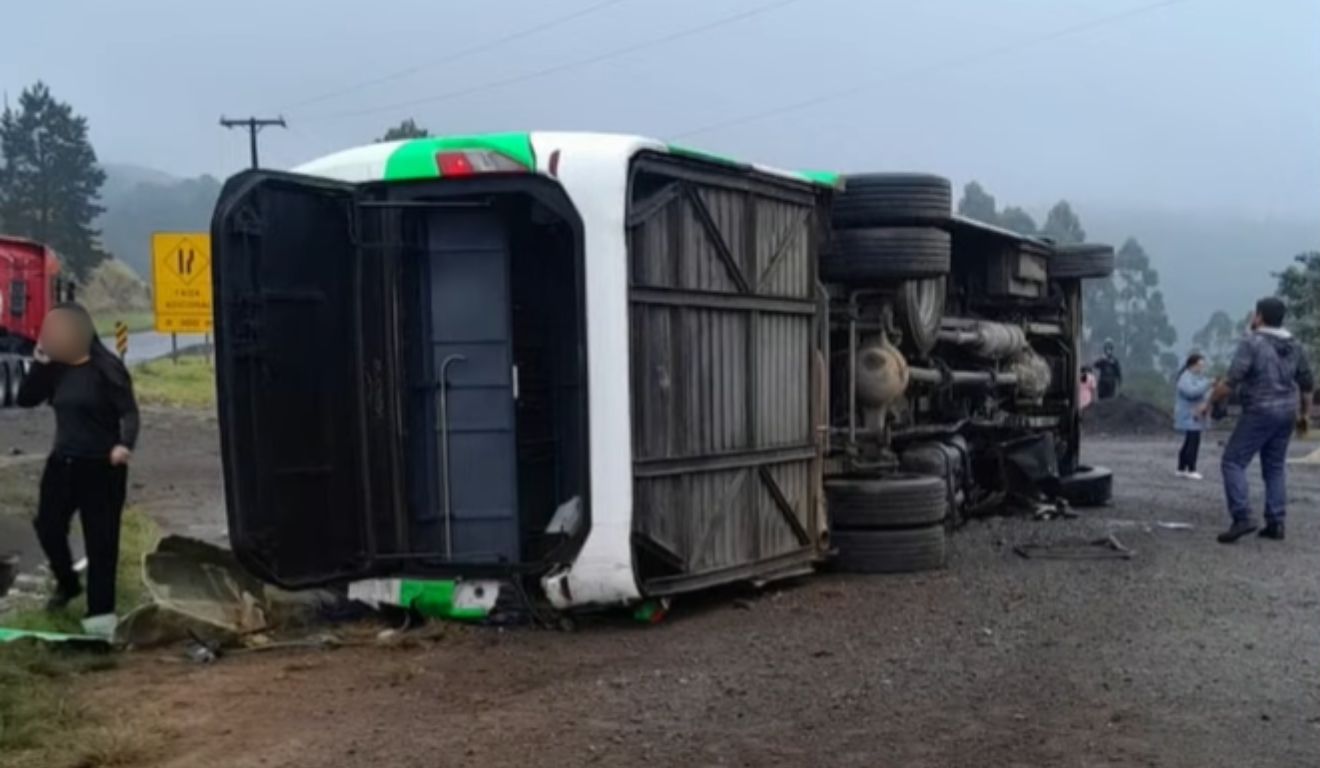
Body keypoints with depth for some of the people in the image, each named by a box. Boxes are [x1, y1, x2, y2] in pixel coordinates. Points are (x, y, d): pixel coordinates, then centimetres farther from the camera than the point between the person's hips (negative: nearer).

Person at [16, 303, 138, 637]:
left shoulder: (105, 367, -14)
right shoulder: (57, 368, 6)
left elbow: (129, 411, -17)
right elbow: (26, 399, 5)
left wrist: (124, 444, -36)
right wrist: (39, 364, -8)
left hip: (100, 465, -7)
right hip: (63, 461, 7)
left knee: (100, 538, -3)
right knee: (47, 525, 13)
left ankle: (100, 610, 3)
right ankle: (67, 583, 38)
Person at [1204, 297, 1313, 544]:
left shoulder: (1251, 343, -12)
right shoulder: (1293, 345, 10)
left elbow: (1231, 381, -19)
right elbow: (1307, 383, 16)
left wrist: (1209, 402, -8)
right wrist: (1304, 413, 28)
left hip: (1259, 413, -7)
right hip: (1285, 413, 7)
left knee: (1233, 462, -2)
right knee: (1275, 467, 14)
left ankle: (1242, 518, -13)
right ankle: (1275, 523, 11)